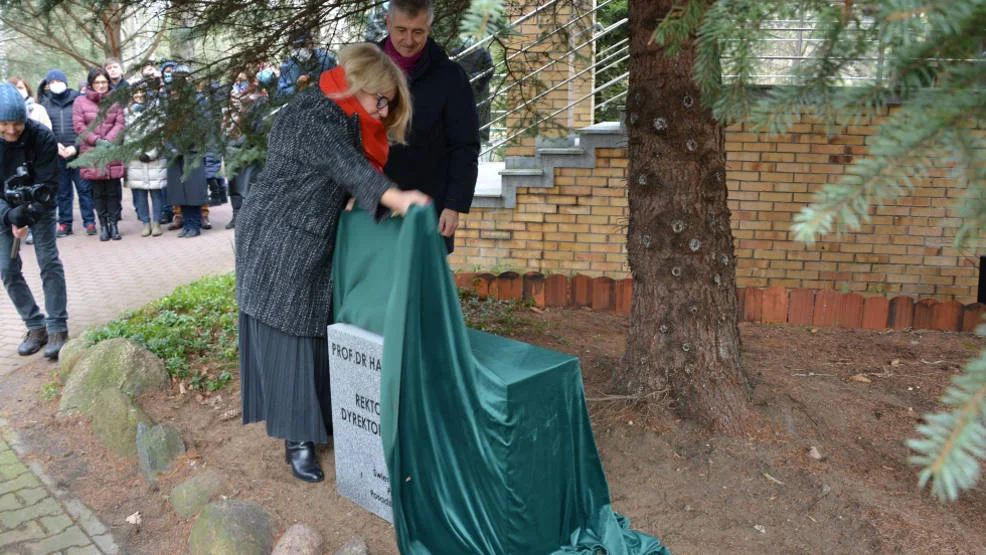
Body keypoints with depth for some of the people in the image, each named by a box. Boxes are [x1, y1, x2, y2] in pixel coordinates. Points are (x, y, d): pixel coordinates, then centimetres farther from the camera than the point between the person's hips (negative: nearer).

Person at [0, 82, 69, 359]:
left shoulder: (42, 137, -25)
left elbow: (47, 185, -20)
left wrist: (27, 214, -35)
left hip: (39, 205, -2)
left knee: (49, 261, -9)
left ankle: (57, 328, -2)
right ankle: (36, 326, 12)